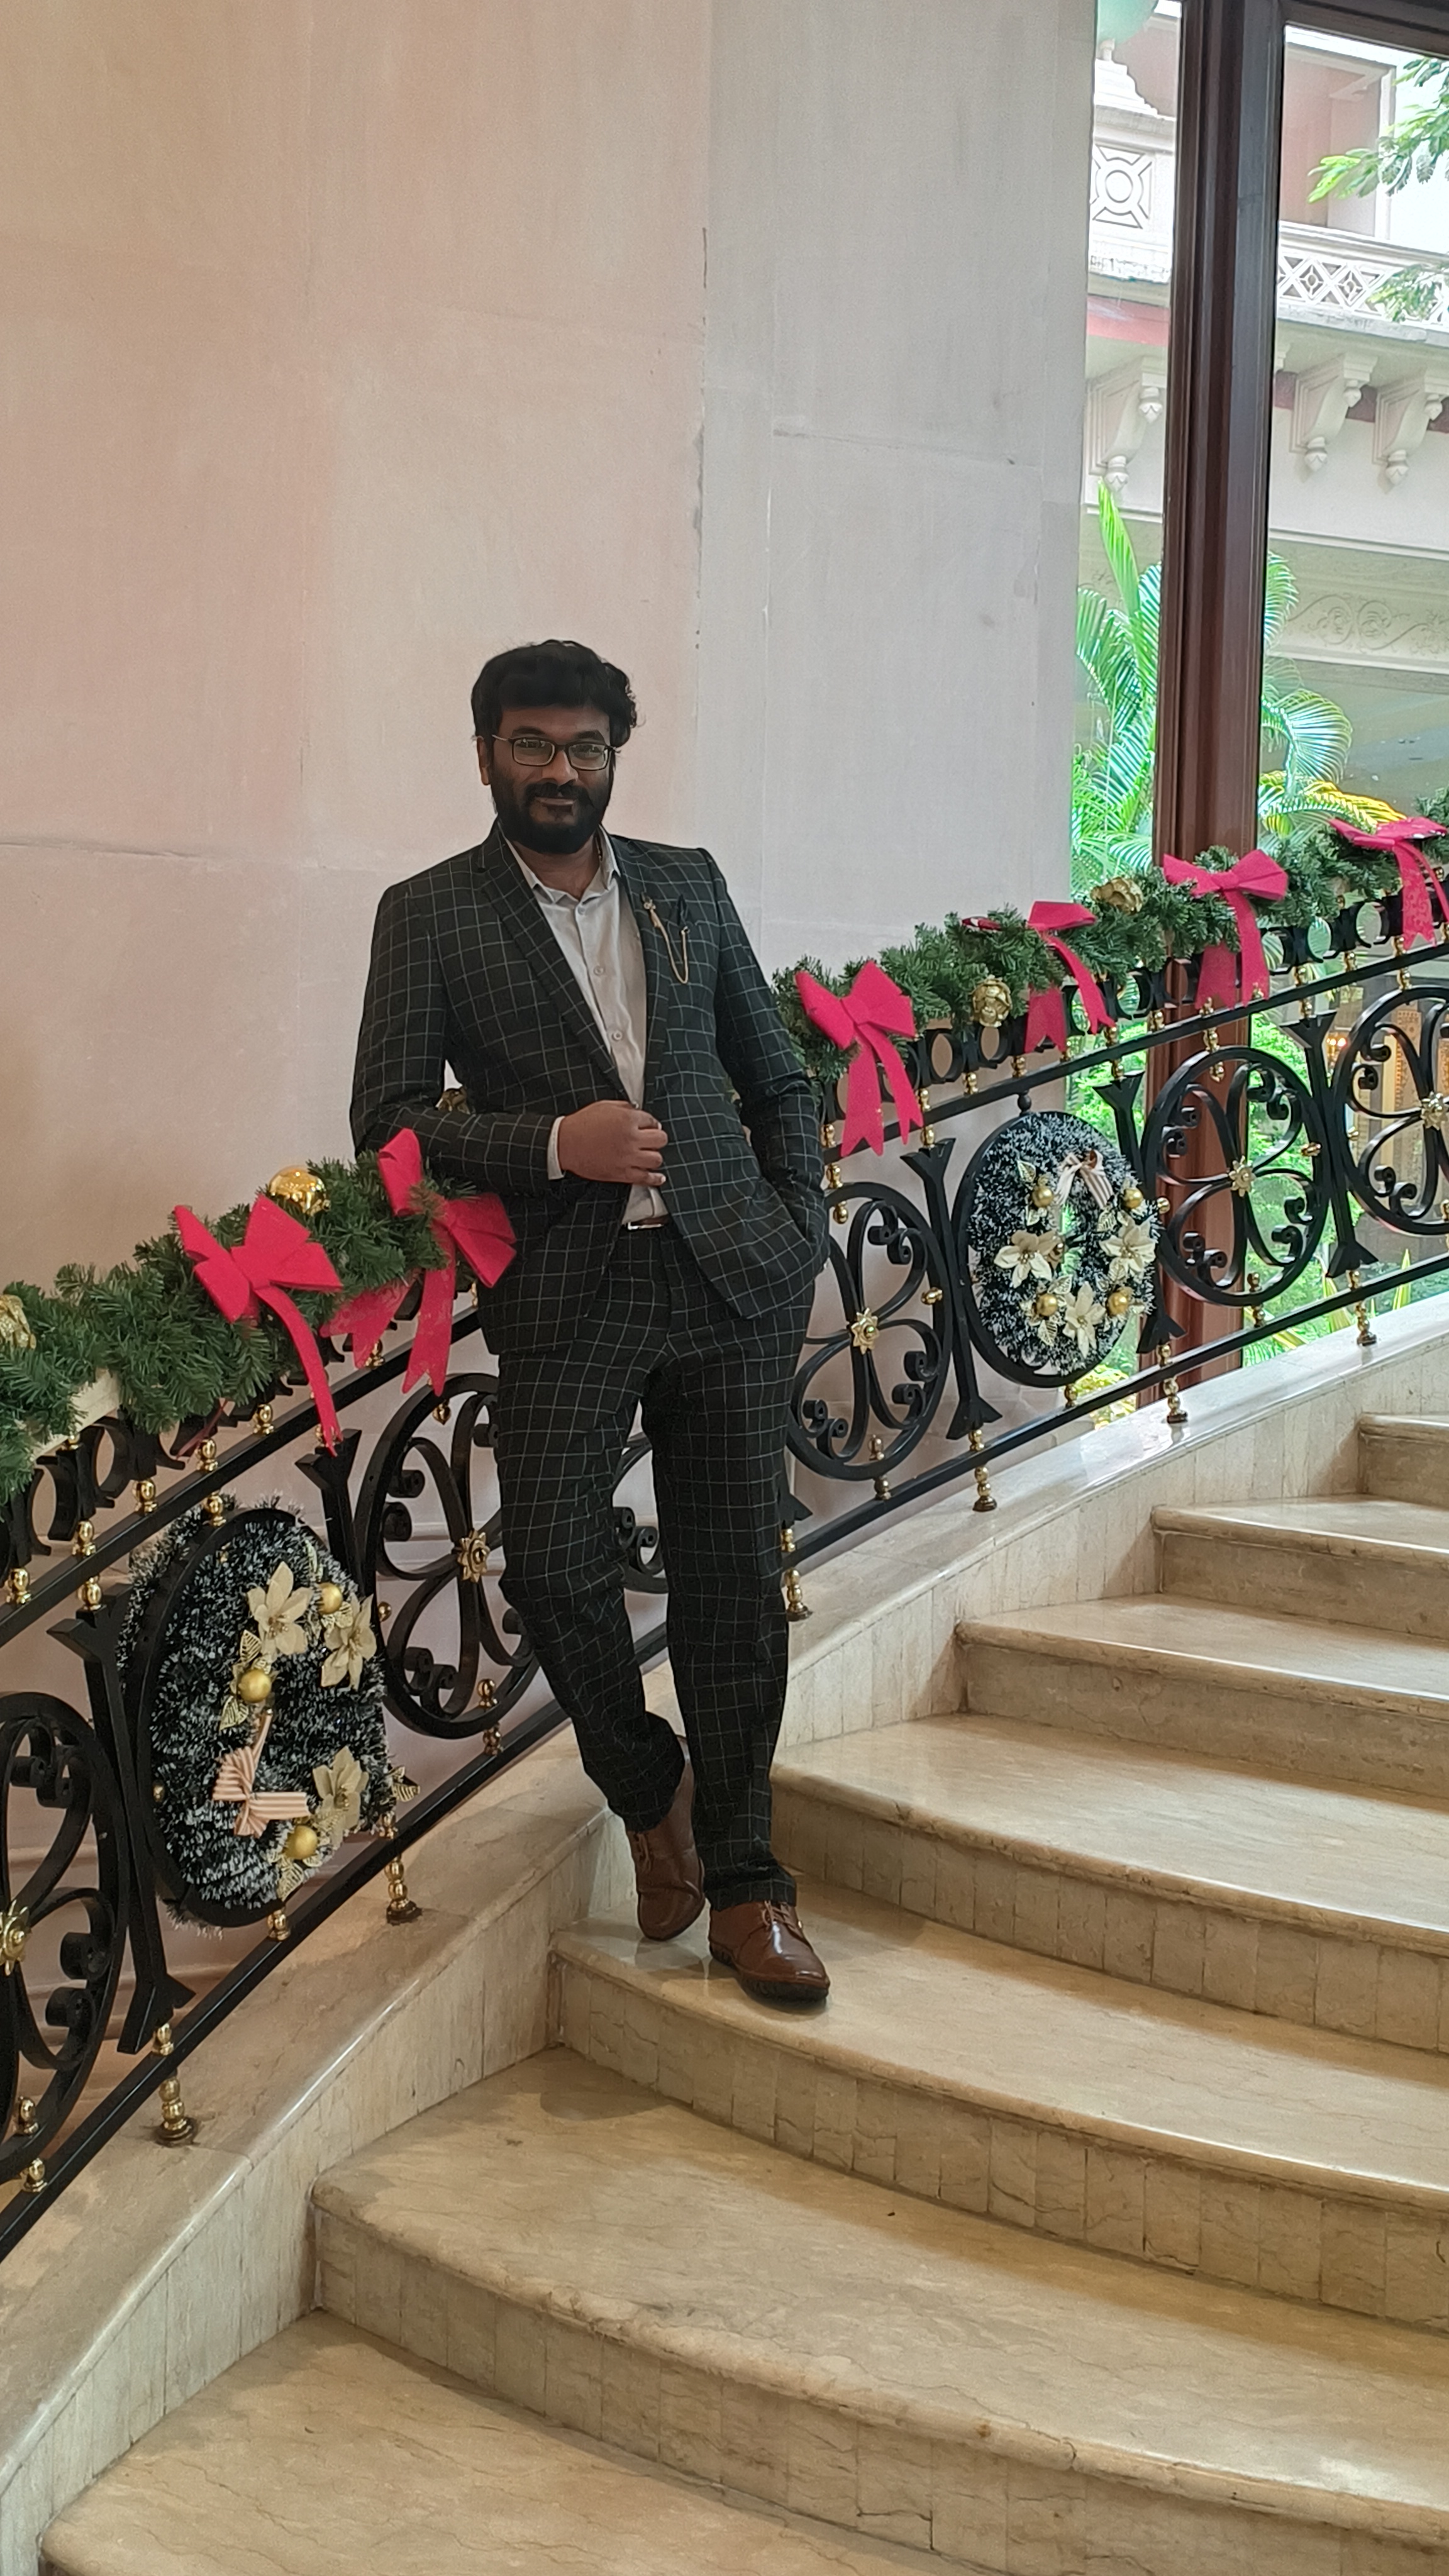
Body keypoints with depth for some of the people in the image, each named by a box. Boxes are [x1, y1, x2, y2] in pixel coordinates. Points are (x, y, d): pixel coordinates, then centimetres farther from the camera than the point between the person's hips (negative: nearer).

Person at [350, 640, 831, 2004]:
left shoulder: (686, 885, 13)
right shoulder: (430, 915, 4)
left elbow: (777, 1076, 19)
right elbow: (388, 1114, -2)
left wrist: (800, 1233, 7)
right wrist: (552, 1144, -15)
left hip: (730, 1280, 2)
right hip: (568, 1291, -2)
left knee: (733, 1582, 3)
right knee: (554, 1566, -14)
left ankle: (742, 1882, 15)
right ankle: (648, 1786, 15)